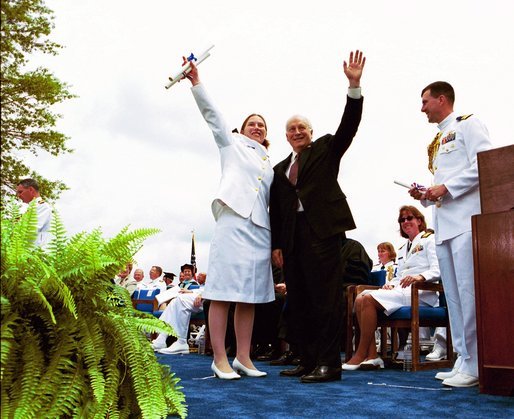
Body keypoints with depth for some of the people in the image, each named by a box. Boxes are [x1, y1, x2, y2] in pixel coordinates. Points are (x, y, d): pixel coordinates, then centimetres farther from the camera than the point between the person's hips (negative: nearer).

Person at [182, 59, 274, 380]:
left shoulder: (269, 164, 26)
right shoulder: (232, 144, 15)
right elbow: (212, 113, 4)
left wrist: (276, 241, 15)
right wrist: (196, 81, -7)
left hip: (260, 229, 5)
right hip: (233, 222, -5)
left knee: (250, 295, 3)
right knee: (224, 292, -8)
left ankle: (243, 357, 8)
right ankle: (220, 359, -5)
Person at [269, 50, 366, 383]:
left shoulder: (326, 149, 13)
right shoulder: (280, 169, 22)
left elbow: (348, 125, -3)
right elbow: (275, 210, 17)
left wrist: (354, 85, -13)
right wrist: (277, 244, 8)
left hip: (323, 230, -5)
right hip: (293, 237, 6)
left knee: (326, 296, -8)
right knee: (298, 300, 6)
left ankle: (329, 364, -5)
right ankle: (308, 361, 14)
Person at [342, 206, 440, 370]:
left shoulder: (429, 240, 6)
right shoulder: (402, 249, 30)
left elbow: (437, 270, -8)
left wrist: (420, 276, -28)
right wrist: (390, 283, 3)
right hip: (400, 290, 7)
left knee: (369, 299, -27)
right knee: (360, 298, -19)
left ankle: (360, 355, -22)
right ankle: (372, 355, -25)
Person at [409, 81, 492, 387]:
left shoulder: (468, 125, 2)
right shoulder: (436, 143, 26)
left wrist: (447, 188, -14)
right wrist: (426, 196, 9)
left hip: (466, 221, -9)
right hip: (444, 224, 9)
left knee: (470, 292, -12)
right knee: (454, 295, 8)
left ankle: (476, 366, -7)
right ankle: (464, 360, 14)